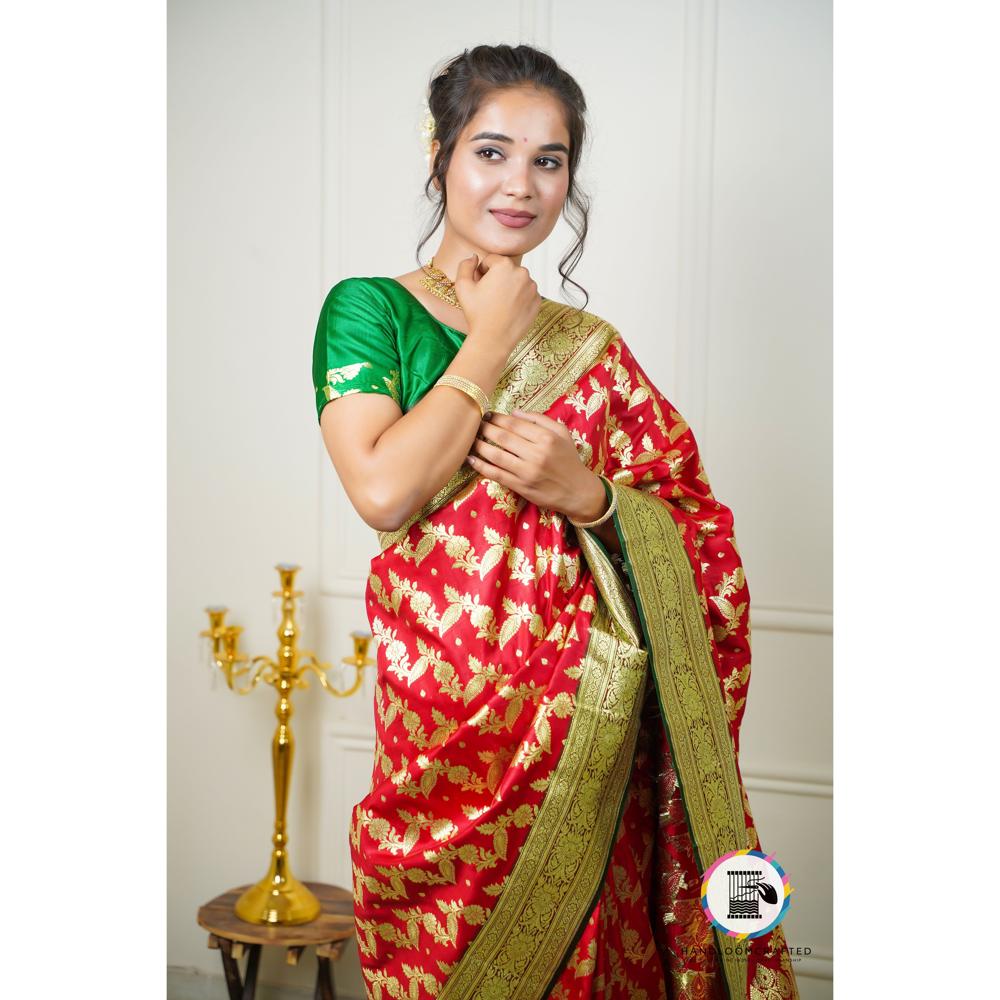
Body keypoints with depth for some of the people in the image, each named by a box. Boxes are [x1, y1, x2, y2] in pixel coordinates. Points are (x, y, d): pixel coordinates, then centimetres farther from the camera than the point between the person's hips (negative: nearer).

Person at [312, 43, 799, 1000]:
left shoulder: (591, 346, 10)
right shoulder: (372, 308, 1)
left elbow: (702, 545, 8)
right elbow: (383, 490, -15)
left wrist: (586, 494, -12)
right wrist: (495, 338, -7)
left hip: (590, 737, 3)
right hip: (449, 733, -3)